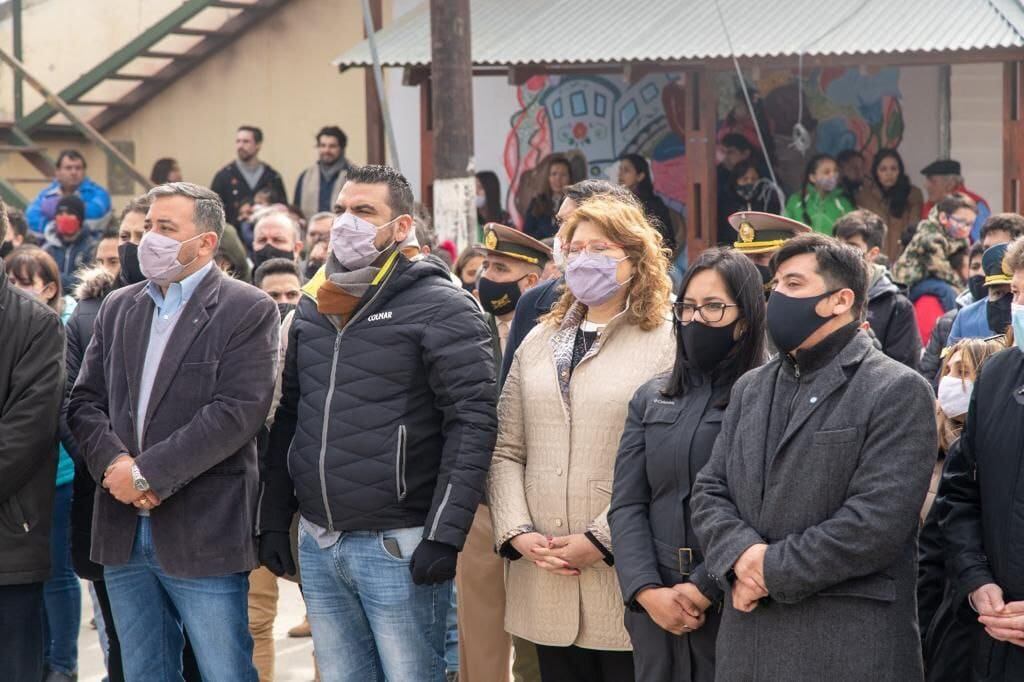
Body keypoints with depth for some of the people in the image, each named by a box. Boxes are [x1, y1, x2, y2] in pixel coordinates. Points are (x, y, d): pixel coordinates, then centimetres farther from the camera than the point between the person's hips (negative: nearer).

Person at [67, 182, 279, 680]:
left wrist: (147, 471, -18)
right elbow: (84, 402, 9)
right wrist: (114, 462, -12)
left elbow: (237, 411, -15)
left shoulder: (247, 310, -5)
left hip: (204, 537, -5)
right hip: (123, 532, 6)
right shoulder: (117, 308, 14)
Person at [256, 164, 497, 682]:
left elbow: (472, 422, -13)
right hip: (316, 544, 6)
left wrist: (444, 535, -19)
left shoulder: (440, 308, -8)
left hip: (399, 547, -6)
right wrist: (273, 521, 12)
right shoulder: (311, 309, 13)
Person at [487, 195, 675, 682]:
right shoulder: (538, 343, 16)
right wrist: (517, 533, -2)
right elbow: (506, 451, 13)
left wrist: (602, 541, -15)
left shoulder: (669, 343, -4)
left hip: (627, 580, -5)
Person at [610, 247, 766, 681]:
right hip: (654, 609, 4)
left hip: (735, 608, -4)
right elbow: (627, 506, 6)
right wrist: (648, 591, -8)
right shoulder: (651, 399, 12)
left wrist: (703, 590, -15)